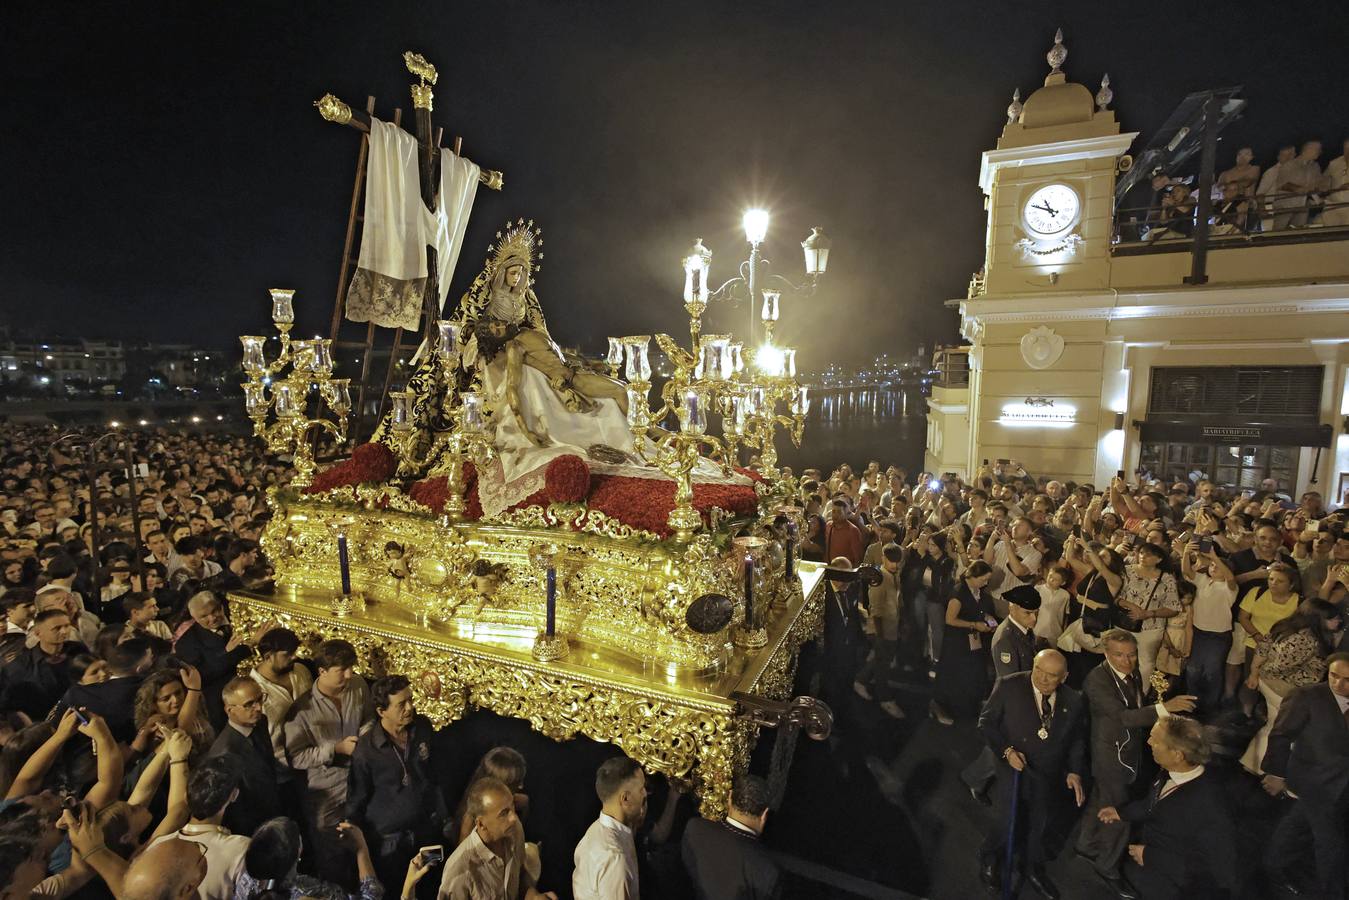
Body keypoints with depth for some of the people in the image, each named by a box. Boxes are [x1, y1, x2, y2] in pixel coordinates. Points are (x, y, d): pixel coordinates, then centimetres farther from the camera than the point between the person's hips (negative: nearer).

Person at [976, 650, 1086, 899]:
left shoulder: (1073, 700, -4)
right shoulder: (1009, 686, -17)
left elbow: (1076, 739, 6)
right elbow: (986, 722, -12)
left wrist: (1075, 771, -5)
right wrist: (1006, 750, -23)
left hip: (1051, 781, 4)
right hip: (1015, 772, -3)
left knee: (1041, 829, 21)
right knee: (1007, 825, 6)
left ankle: (1035, 870, 50)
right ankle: (988, 860, 38)